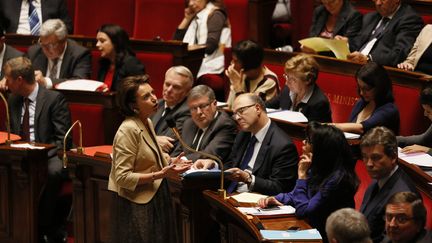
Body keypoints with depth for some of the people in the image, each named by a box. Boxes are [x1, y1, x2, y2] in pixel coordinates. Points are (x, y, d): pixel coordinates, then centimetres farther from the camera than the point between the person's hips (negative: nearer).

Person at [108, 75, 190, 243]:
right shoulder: (128, 130, -19)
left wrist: (168, 164, 3)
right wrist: (160, 175, -24)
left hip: (154, 200, 8)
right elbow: (123, 177, -22)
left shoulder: (147, 123, 7)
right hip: (136, 205, -8)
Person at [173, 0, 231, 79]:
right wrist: (187, 18, 11)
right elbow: (176, 40, 19)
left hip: (210, 64, -7)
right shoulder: (196, 17, 19)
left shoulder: (215, 15, -5)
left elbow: (210, 46, -17)